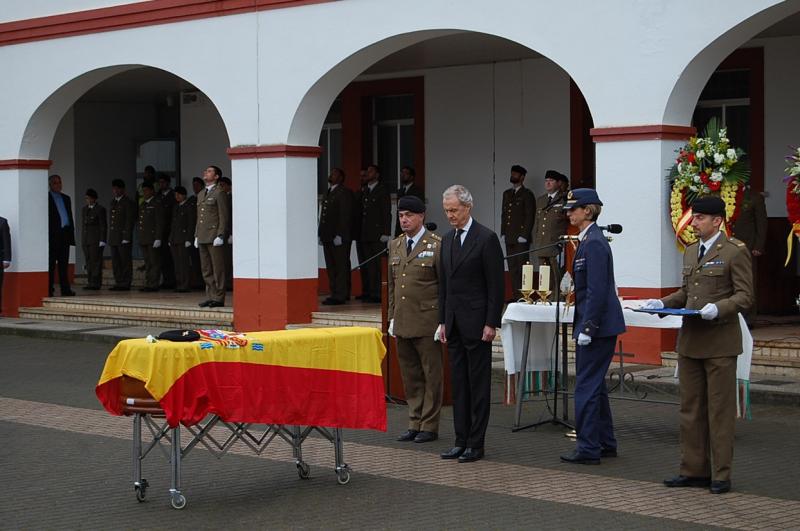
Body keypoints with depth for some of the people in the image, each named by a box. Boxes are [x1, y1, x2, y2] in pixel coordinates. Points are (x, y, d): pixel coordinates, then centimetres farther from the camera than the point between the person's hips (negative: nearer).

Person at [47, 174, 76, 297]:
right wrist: (46, 235, -12)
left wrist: (71, 234, 12)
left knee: (64, 264, 5)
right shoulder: (46, 198, 0)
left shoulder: (66, 198, 19)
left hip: (65, 235, 5)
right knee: (51, 264, -3)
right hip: (52, 235, -5)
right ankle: (49, 290, -1)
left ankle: (65, 289, 4)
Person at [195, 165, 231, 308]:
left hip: (214, 236, -8)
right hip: (203, 237, 8)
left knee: (218, 269, -5)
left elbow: (224, 216, -11)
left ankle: (218, 298, -3)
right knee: (206, 270, 8)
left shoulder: (220, 193, -5)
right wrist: (196, 235, 17)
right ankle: (210, 296, 13)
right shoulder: (201, 194, 20)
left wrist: (220, 236, -16)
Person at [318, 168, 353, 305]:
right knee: (331, 267, 10)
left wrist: (339, 235, -19)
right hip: (328, 237, 9)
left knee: (341, 267, -5)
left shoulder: (344, 192, -7)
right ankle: (335, 294, 15)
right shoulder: (327, 193, 19)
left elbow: (345, 215, -14)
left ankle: (340, 296, -5)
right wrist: (321, 234, 12)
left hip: (339, 237, -9)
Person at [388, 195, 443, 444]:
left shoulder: (436, 246, -7)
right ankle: (414, 423, 19)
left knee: (431, 374, 2)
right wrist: (392, 316, 13)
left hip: (427, 322, -6)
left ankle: (429, 426, 9)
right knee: (410, 375, 11)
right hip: (403, 322, 6)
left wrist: (444, 321, -10)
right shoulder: (395, 246, 13)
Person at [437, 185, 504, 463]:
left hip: (476, 322, -7)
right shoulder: (447, 239, 13)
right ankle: (461, 441, 14)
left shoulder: (487, 238, -9)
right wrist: (442, 321, 13)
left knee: (478, 384, -1)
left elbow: (496, 285, -11)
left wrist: (491, 324, -14)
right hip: (454, 323, 7)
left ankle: (476, 443, 3)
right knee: (459, 383, 9)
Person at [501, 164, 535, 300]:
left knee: (521, 267, -7)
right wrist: (503, 233, 11)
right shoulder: (507, 194, 18)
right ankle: (515, 295, 10)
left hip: (521, 239, -7)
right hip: (509, 238, 7)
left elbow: (530, 216, -8)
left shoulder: (527, 194, -3)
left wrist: (524, 235, -13)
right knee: (512, 268, 7)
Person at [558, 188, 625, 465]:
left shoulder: (594, 243, -17)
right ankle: (605, 443, 24)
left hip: (597, 324, -10)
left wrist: (587, 328, -21)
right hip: (598, 324, 10)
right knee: (595, 385, 16)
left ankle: (588, 448, 1)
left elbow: (597, 290, -22)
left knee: (587, 386, -5)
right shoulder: (590, 240, 14)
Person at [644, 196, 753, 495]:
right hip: (690, 341, 7)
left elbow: (745, 296, -11)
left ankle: (721, 475, 7)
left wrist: (719, 308, -26)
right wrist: (663, 303, 7)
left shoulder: (735, 252, -7)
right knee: (691, 408, 10)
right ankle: (694, 470, 19)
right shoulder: (691, 252, 16)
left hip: (720, 342, -7)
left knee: (720, 410, 0)